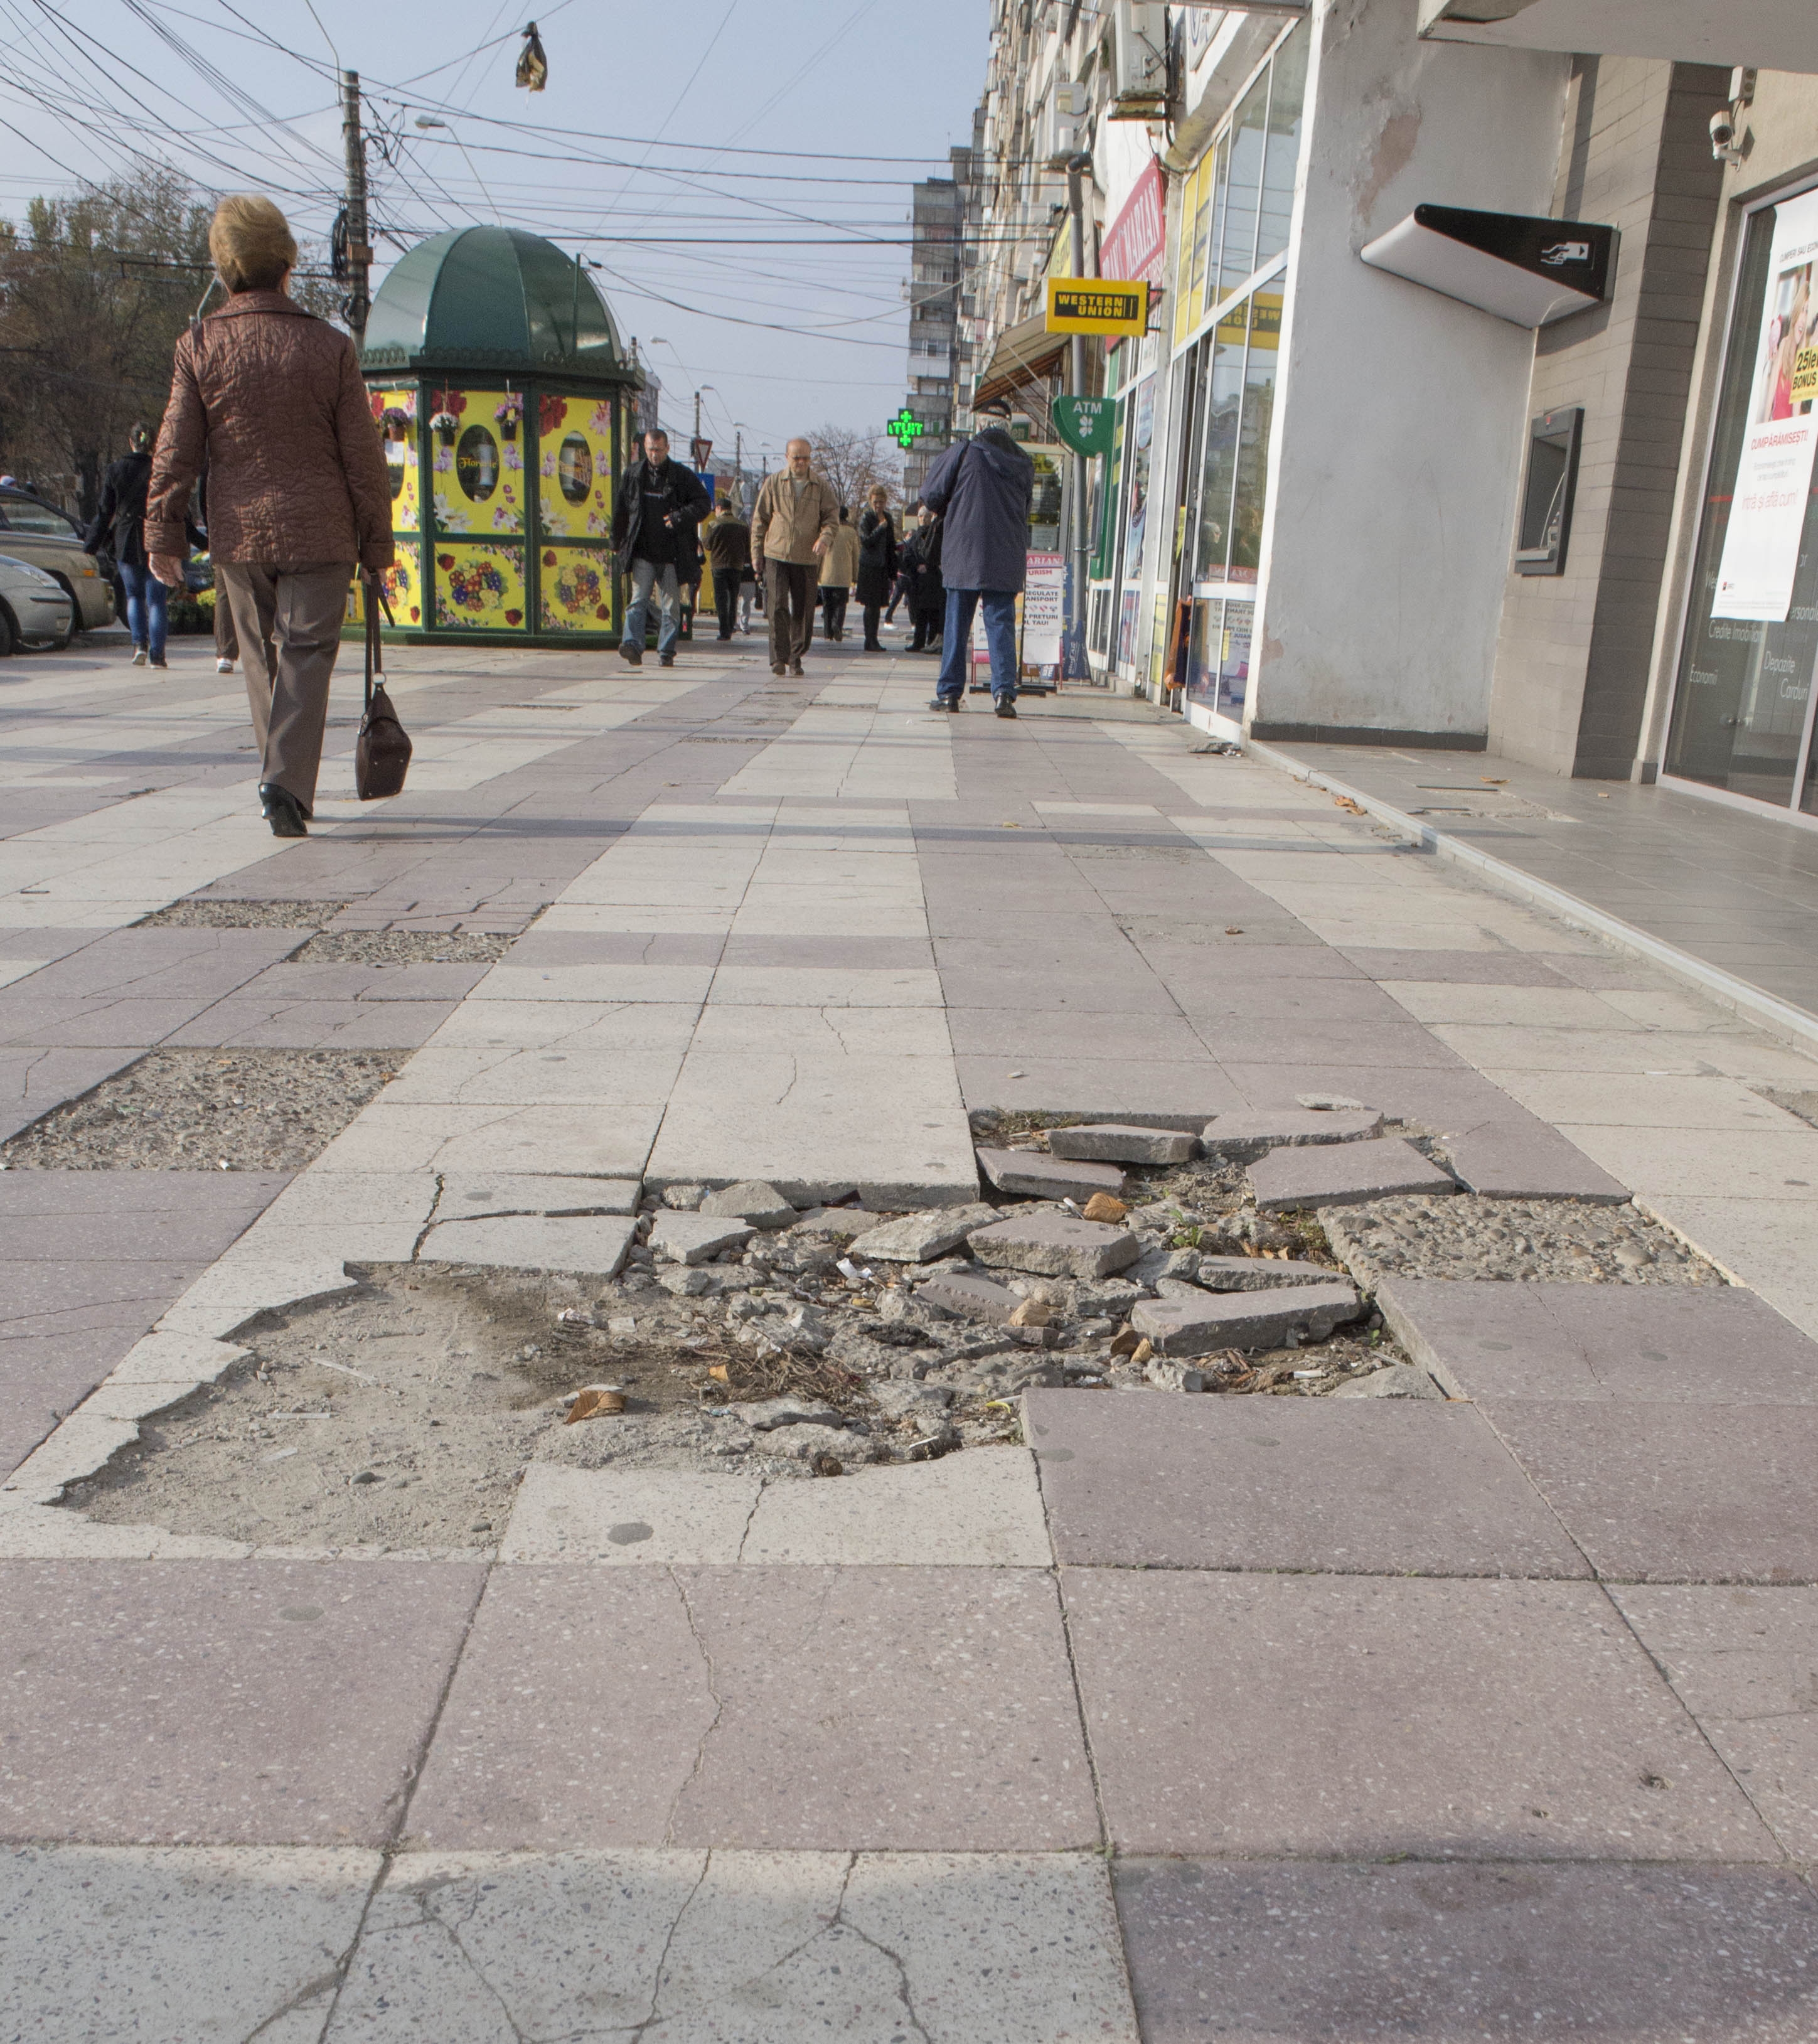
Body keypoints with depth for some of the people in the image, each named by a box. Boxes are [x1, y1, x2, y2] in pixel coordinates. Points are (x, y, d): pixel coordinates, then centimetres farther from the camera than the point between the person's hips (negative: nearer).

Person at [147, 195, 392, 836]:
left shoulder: (200, 345, 0)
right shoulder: (329, 346, -4)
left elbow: (175, 451, -2)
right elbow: (363, 457, -3)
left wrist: (162, 536, 5)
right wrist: (376, 543, 5)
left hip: (239, 533, 2)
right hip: (319, 531, -2)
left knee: (263, 662, 15)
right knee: (304, 660, -2)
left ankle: (283, 784, 24)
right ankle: (286, 781, -17)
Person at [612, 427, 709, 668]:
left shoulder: (683, 476, 3)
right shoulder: (633, 474, 10)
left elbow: (702, 504, 1)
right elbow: (620, 510, 16)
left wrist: (680, 517, -15)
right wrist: (619, 542, 13)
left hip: (672, 553, -1)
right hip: (642, 551, 1)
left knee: (671, 605, 2)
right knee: (638, 599, -11)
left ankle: (666, 652, 7)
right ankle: (632, 644, -20)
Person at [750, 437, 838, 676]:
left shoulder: (820, 487, 7)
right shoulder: (773, 483, 6)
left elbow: (832, 517, 4)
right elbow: (760, 520, 10)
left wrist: (825, 538, -17)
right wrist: (756, 552, 6)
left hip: (807, 558, 1)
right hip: (776, 555, -1)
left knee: (803, 610, 3)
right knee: (778, 607, -10)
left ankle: (795, 659, 14)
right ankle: (779, 659, -6)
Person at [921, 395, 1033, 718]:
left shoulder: (963, 452, -4)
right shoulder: (1024, 463, 7)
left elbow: (931, 494, -1)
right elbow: (1025, 510, 15)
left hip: (963, 553, -2)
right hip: (1007, 558, 2)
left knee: (956, 625, 6)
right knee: (1001, 625, 3)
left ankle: (949, 692, 8)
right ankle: (1003, 692, -8)